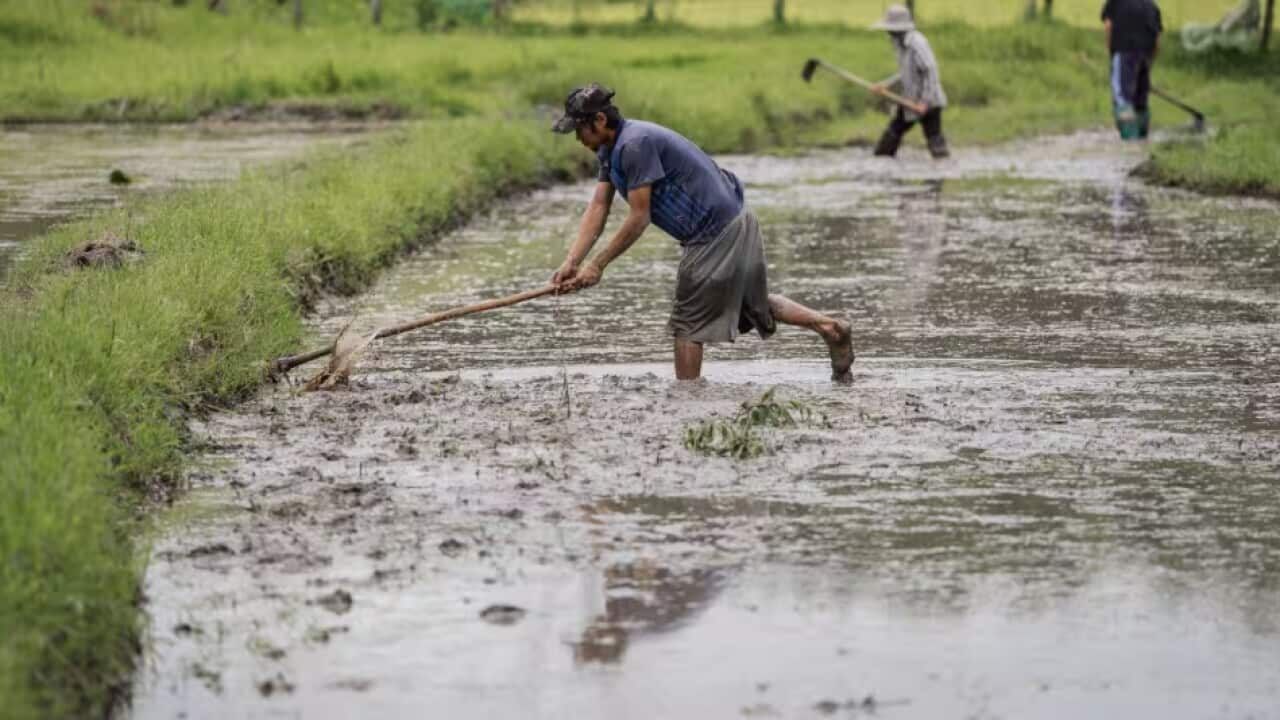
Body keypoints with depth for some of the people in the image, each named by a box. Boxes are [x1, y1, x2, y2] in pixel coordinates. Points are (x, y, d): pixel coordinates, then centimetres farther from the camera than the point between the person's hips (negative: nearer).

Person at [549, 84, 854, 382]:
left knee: (688, 323, -1)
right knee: (755, 303, 23)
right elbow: (597, 210, 6)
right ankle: (829, 327, 23)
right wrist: (571, 262, -4)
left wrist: (597, 265, -15)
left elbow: (638, 220, -21)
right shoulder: (612, 149, 9)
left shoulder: (636, 144, -23)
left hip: (715, 234, -10)